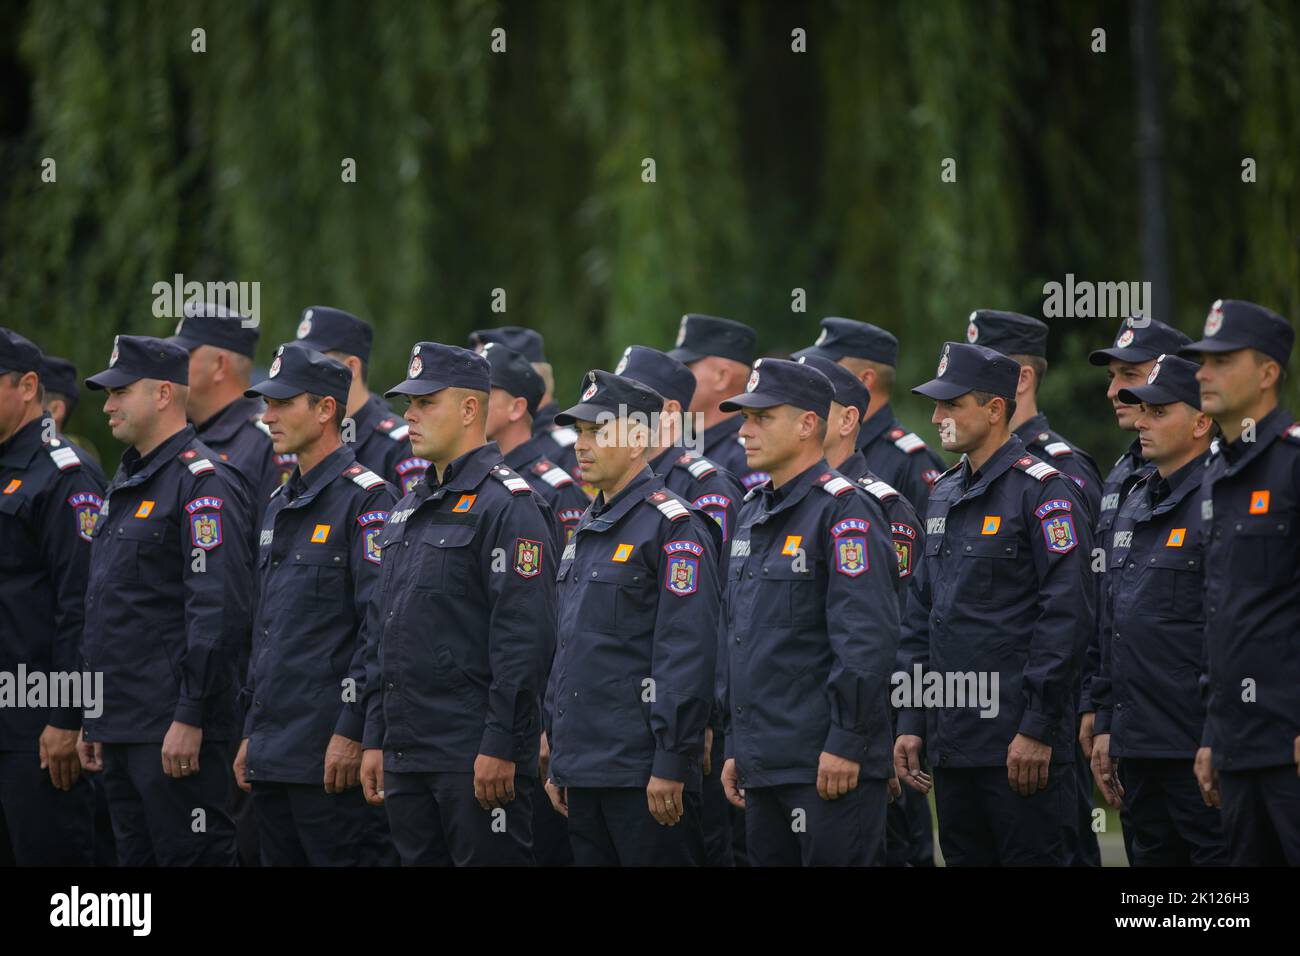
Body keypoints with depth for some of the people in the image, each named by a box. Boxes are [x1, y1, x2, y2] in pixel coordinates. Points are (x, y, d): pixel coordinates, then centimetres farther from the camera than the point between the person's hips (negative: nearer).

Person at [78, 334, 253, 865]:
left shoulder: (202, 483, -12)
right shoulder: (126, 483, 19)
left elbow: (219, 610, -19)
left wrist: (189, 719, -22)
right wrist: (94, 720, 21)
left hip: (173, 728, -10)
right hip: (120, 728, 10)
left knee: (192, 857, -7)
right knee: (137, 856, 11)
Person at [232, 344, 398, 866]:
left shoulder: (366, 500, -10)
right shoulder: (280, 505, 18)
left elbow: (381, 628, -16)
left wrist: (352, 731, -19)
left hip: (331, 758, -9)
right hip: (273, 755, 9)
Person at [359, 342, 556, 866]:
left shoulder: (507, 504, -10)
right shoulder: (409, 509, 19)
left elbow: (525, 636, -16)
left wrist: (499, 746, -20)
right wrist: (375, 739, 17)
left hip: (476, 757, -9)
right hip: (407, 755, 9)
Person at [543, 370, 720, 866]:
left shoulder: (674, 526, -10)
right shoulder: (588, 527, 17)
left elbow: (688, 655, -16)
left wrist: (671, 766, -20)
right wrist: (558, 760, 19)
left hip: (640, 768, -9)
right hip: (583, 771, 9)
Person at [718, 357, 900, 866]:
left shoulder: (844, 510, -11)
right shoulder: (753, 513, 17)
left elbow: (867, 642, -18)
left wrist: (846, 745, -20)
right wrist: (735, 748, 20)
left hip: (827, 767, -9)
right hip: (765, 766, 9)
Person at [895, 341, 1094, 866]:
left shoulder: (1042, 491, -9)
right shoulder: (945, 495, 16)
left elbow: (1067, 615, -15)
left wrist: (1037, 729, -18)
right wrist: (912, 722, 14)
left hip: (1019, 745, -8)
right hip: (952, 740, 8)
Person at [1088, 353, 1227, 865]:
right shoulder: (1135, 506, 18)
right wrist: (1105, 726, 19)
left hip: (1198, 747, -9)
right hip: (1138, 745, 9)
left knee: (1215, 855, -8)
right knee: (1150, 857, 11)